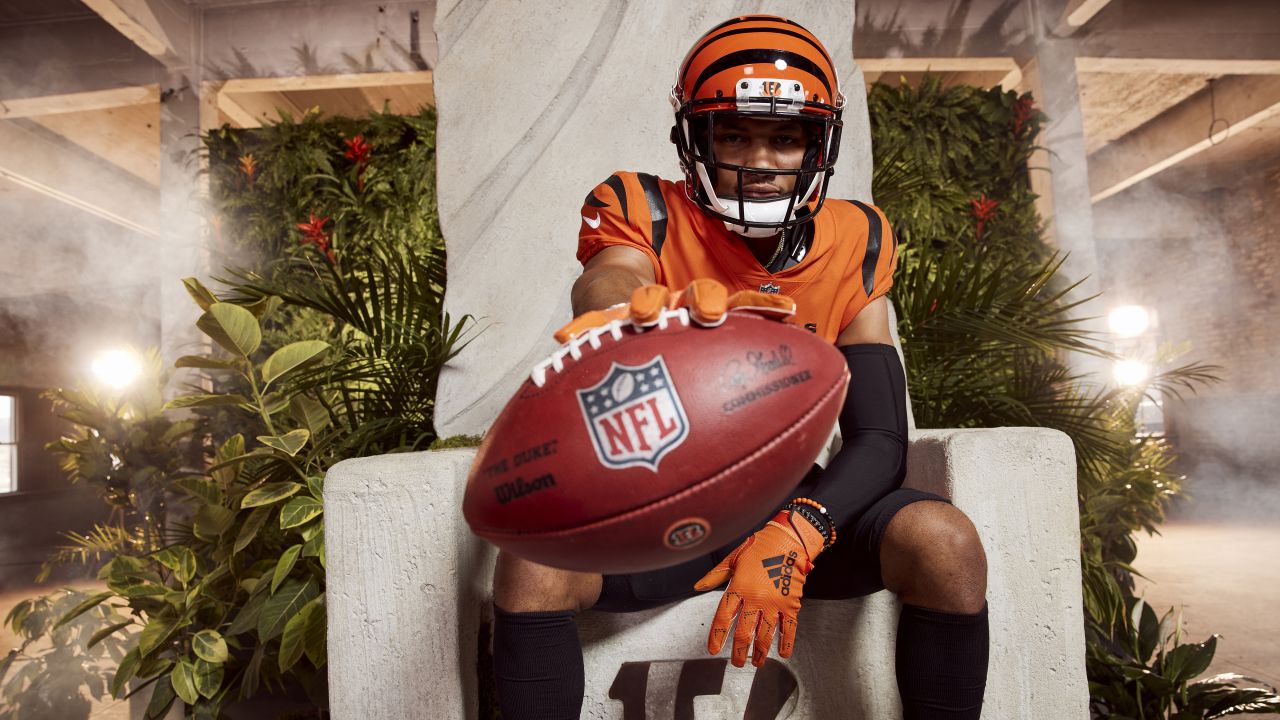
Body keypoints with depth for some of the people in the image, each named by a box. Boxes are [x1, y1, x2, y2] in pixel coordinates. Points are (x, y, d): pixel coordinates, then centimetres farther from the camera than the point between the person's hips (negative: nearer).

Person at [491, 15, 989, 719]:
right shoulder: (646, 212, -8)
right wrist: (655, 310, -59)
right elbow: (610, 280, -33)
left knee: (944, 543, -23)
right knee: (532, 564, -29)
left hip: (791, 498, 2)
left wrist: (795, 534, -28)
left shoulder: (851, 244, -5)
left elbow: (881, 441, -10)